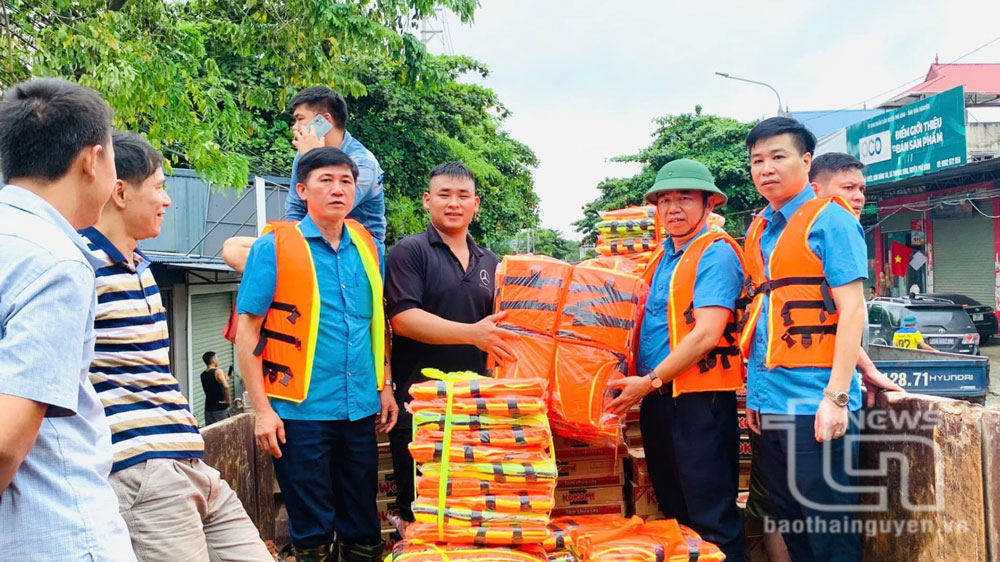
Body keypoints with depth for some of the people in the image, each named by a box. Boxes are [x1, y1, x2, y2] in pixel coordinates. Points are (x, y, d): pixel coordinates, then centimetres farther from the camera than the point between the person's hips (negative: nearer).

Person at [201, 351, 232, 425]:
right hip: (220, 408, -6)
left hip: (208, 408, 6)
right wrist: (227, 400, -16)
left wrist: (225, 379, 25)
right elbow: (226, 386, -27)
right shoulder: (218, 372, -12)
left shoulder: (203, 375, 9)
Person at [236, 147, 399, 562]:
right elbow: (247, 333, -6)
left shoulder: (366, 246, 8)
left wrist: (385, 387, 12)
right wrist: (262, 410, -11)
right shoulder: (274, 248, -6)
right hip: (301, 412, -4)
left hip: (361, 411, 4)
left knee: (363, 528, 14)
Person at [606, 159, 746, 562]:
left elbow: (706, 334, -19)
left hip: (699, 397, -8)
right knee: (673, 512, 17)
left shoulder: (716, 253, -9)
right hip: (656, 398, 8)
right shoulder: (660, 260, 16)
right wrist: (644, 388, 9)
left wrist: (650, 380, -16)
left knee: (711, 520, -1)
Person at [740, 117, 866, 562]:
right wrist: (754, 393, 15)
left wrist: (836, 396, -19)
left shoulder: (829, 220, -6)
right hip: (770, 403, 7)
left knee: (828, 526, 1)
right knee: (789, 522, 16)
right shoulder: (758, 232, 14)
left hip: (814, 403, -7)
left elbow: (852, 310, -13)